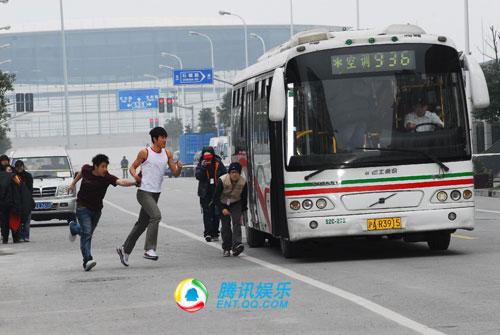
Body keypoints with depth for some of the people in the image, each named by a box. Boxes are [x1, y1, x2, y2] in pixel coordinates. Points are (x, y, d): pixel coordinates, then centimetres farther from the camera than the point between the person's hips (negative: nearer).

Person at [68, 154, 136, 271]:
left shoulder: (107, 177, -17)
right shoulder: (87, 169, -12)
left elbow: (121, 182, -35)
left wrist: (134, 182, -51)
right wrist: (73, 183, 26)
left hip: (96, 209, 3)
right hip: (83, 207, -3)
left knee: (88, 233, 17)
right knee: (86, 233, -17)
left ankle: (73, 228, 49)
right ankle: (87, 260, -21)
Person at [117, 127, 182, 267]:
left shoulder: (167, 154, 8)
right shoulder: (145, 153, -6)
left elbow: (175, 173, 8)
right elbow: (132, 167, 3)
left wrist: (179, 168, -15)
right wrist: (135, 175, -18)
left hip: (156, 193, 7)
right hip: (144, 192, -7)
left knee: (142, 223, 13)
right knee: (156, 216, -26)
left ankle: (125, 249, 27)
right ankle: (149, 249, -26)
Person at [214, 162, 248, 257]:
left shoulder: (243, 182, -16)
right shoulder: (222, 181, -24)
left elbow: (244, 198, 1)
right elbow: (216, 197, -18)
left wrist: (243, 210, 4)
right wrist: (222, 209, -26)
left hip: (236, 203, 1)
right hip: (223, 204, -1)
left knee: (237, 222, -18)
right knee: (225, 225, -5)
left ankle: (236, 245, -28)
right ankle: (226, 248, 5)